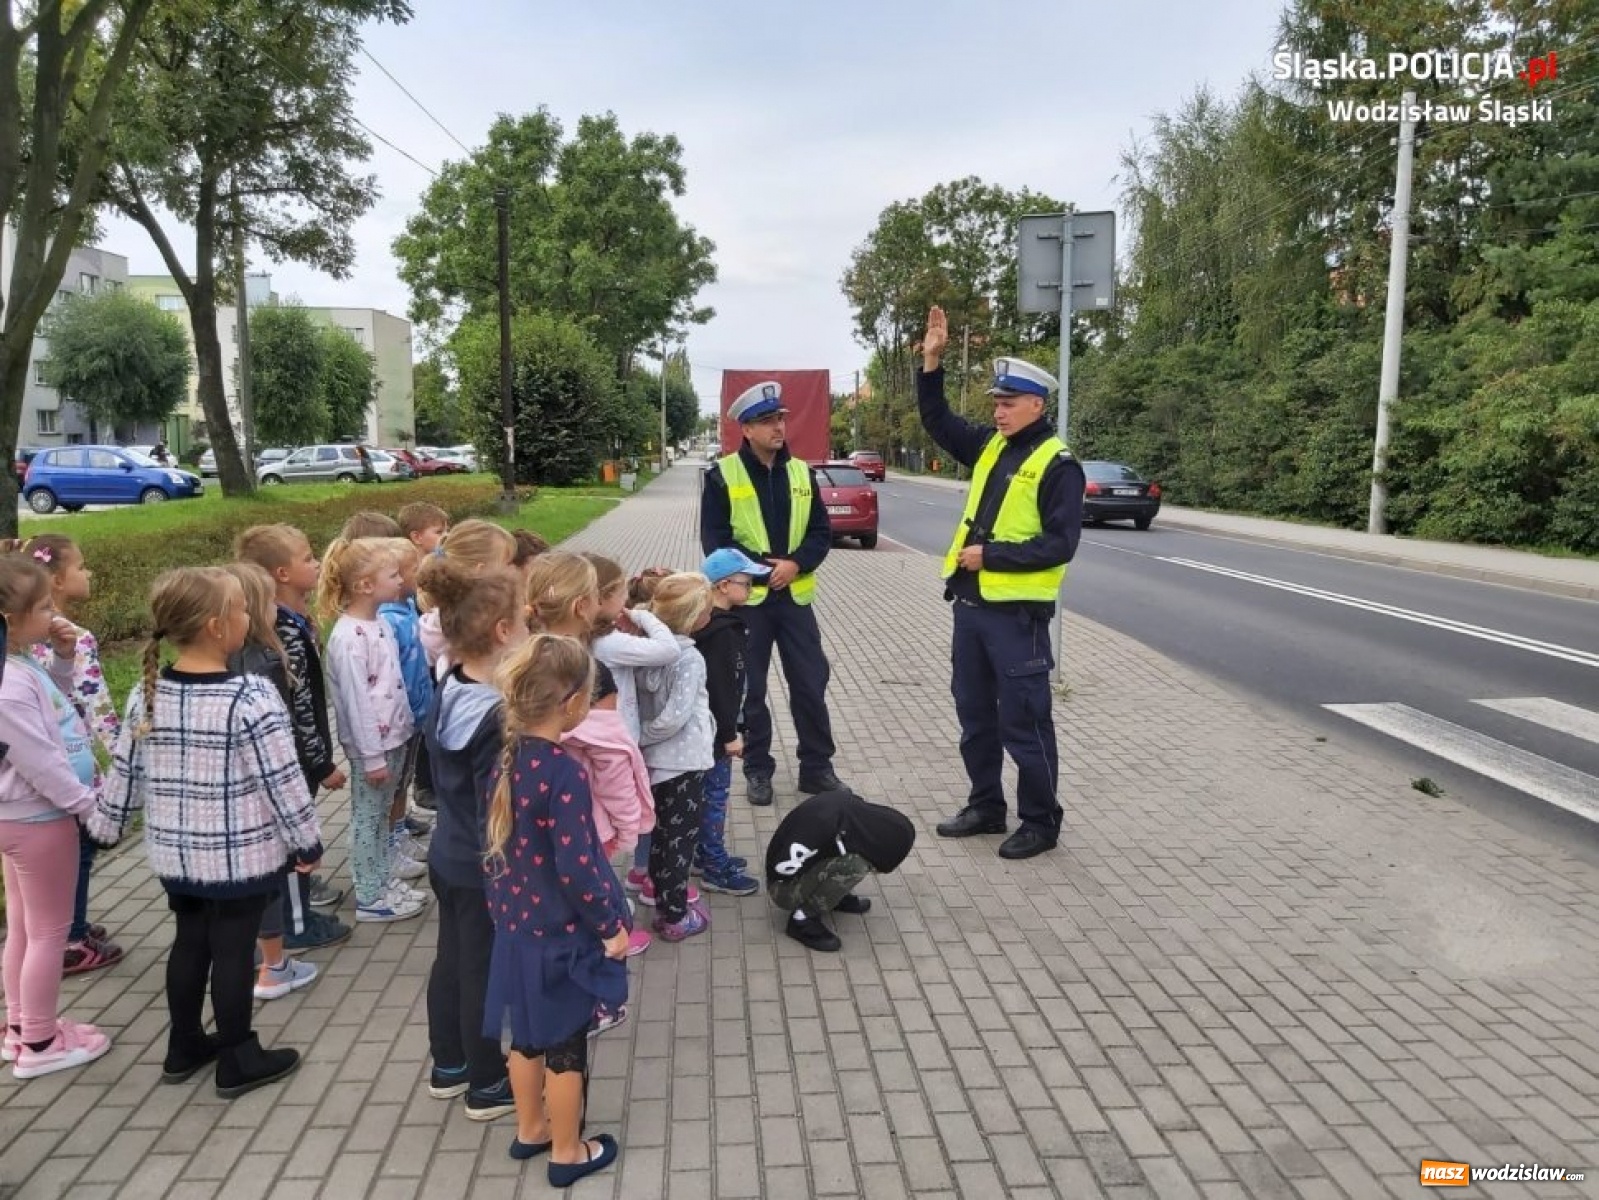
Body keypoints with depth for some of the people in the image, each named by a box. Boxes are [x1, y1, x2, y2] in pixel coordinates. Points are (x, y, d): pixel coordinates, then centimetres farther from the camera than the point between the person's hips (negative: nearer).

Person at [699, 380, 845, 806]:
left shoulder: (801, 472, 7)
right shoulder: (722, 475, -5)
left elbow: (822, 532, 5)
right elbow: (714, 540, -8)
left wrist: (796, 563, -13)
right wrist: (762, 566, -16)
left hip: (795, 596, 3)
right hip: (747, 599, -3)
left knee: (811, 683, 6)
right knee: (750, 689, 6)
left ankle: (817, 767, 19)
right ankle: (757, 770, 20)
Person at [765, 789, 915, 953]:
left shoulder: (856, 809, -13)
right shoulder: (823, 823, -37)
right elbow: (784, 866, -27)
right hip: (784, 886, -8)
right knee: (854, 865, -28)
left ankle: (832, 894, 9)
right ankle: (802, 919, -13)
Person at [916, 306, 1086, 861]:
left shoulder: (1058, 465, -12)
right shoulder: (990, 445, 9)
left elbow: (1059, 545, -17)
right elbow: (938, 421, 18)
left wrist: (990, 555, -18)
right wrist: (932, 362, 5)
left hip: (1017, 613, -7)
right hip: (970, 603, 8)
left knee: (1024, 724, 1)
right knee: (975, 715, 16)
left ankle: (1041, 822, 16)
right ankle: (986, 806, 31)